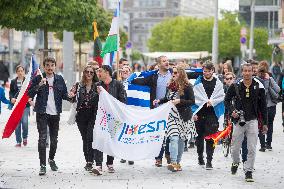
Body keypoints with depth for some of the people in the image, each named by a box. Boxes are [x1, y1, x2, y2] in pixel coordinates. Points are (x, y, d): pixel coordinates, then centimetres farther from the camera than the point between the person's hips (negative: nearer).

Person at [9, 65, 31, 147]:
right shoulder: (13, 82, 8)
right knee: (17, 123, 3)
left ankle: (25, 137, 11)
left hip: (25, 104, -2)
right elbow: (11, 92, 10)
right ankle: (18, 141, 12)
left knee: (24, 121, -15)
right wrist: (12, 98, -9)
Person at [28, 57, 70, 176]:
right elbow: (30, 94, -7)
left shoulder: (59, 79, 7)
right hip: (42, 113, -3)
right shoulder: (38, 79, -1)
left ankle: (51, 159, 36)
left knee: (54, 139, 13)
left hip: (55, 113, 3)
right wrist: (39, 85, -21)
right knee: (42, 138, -10)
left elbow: (64, 94, 10)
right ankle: (42, 165, -8)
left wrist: (69, 96, -13)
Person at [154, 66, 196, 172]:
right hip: (172, 115, 2)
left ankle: (177, 163, 16)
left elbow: (192, 101, -9)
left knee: (181, 139, 7)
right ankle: (174, 163, -18)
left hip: (183, 116, -2)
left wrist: (180, 101, -19)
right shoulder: (170, 85, 8)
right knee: (174, 138, -11)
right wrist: (159, 101, 3)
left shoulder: (187, 86, -7)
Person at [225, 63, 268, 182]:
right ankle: (235, 162, 39)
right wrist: (232, 111, -7)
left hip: (252, 120, -1)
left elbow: (263, 106, 6)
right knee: (235, 148, 8)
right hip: (239, 120, 1)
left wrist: (264, 123, 6)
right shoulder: (236, 86, -1)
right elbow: (227, 100, 12)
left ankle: (248, 171, 5)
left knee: (252, 149, -5)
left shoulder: (258, 86, -1)